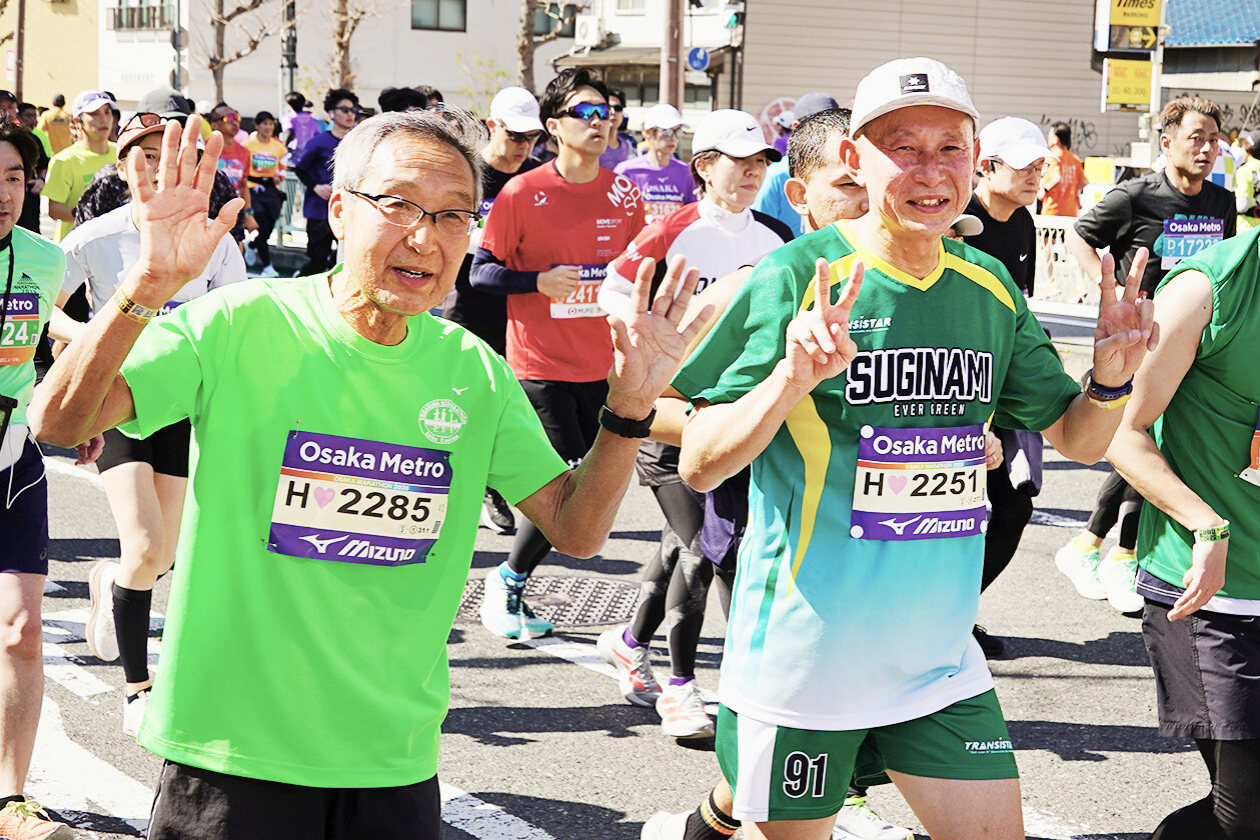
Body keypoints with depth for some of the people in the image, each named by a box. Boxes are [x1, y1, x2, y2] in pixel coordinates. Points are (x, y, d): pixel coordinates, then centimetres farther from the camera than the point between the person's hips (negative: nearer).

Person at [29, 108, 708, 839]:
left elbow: (577, 530, 5)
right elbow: (59, 420, -17)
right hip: (233, 755, -3)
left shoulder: (474, 372, 2)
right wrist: (147, 288, -32)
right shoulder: (243, 325, -10)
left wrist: (629, 408, -11)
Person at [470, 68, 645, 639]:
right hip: (541, 362, -5)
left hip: (602, 364, 5)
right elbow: (481, 271, -4)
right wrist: (540, 281, -18)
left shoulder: (624, 194, 7)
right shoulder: (522, 194, -6)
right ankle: (506, 582, 9)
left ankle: (511, 586, 24)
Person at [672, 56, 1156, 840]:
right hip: (801, 657, -5)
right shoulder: (799, 278, -13)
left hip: (940, 660, 5)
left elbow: (1077, 438, 12)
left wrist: (1111, 375, -9)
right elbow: (699, 467, -14)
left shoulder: (989, 286, 3)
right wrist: (790, 379, -31)